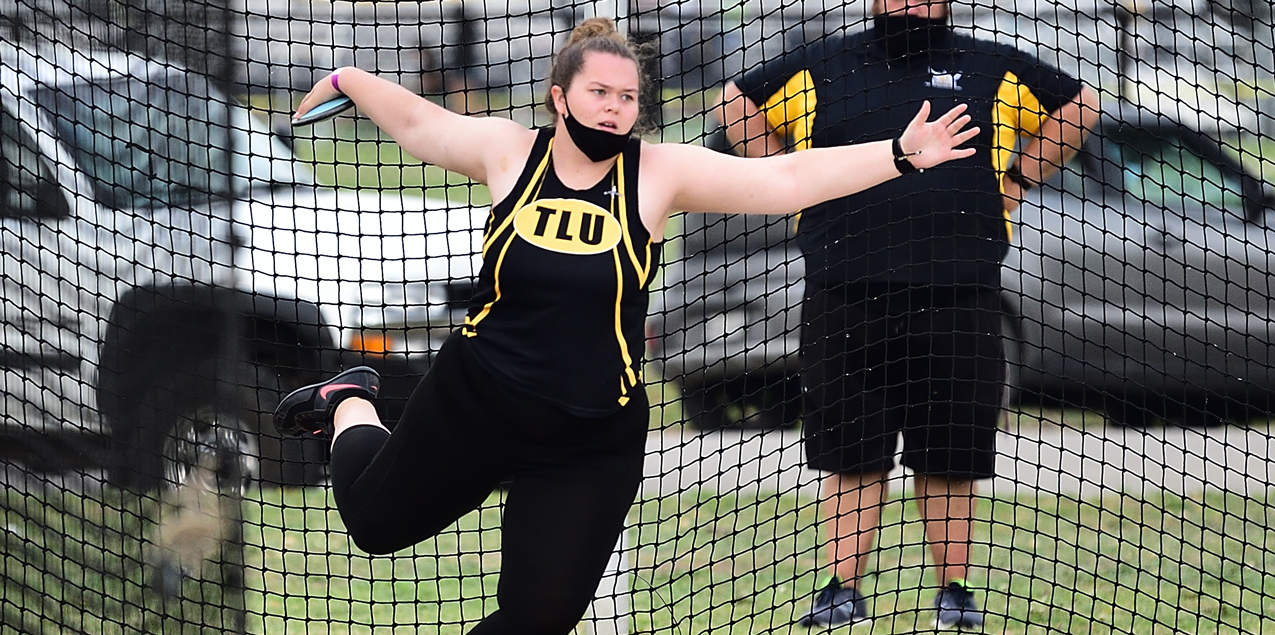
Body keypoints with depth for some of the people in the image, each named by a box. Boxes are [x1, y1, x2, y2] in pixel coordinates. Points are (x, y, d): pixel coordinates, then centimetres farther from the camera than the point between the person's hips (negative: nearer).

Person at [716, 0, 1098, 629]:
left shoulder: (993, 70, 12)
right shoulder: (822, 66, 12)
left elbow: (1078, 105, 24)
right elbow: (736, 100, 23)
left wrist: (1018, 179, 15)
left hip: (960, 296, 0)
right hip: (845, 294, 0)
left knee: (950, 459, 2)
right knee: (851, 456, 0)